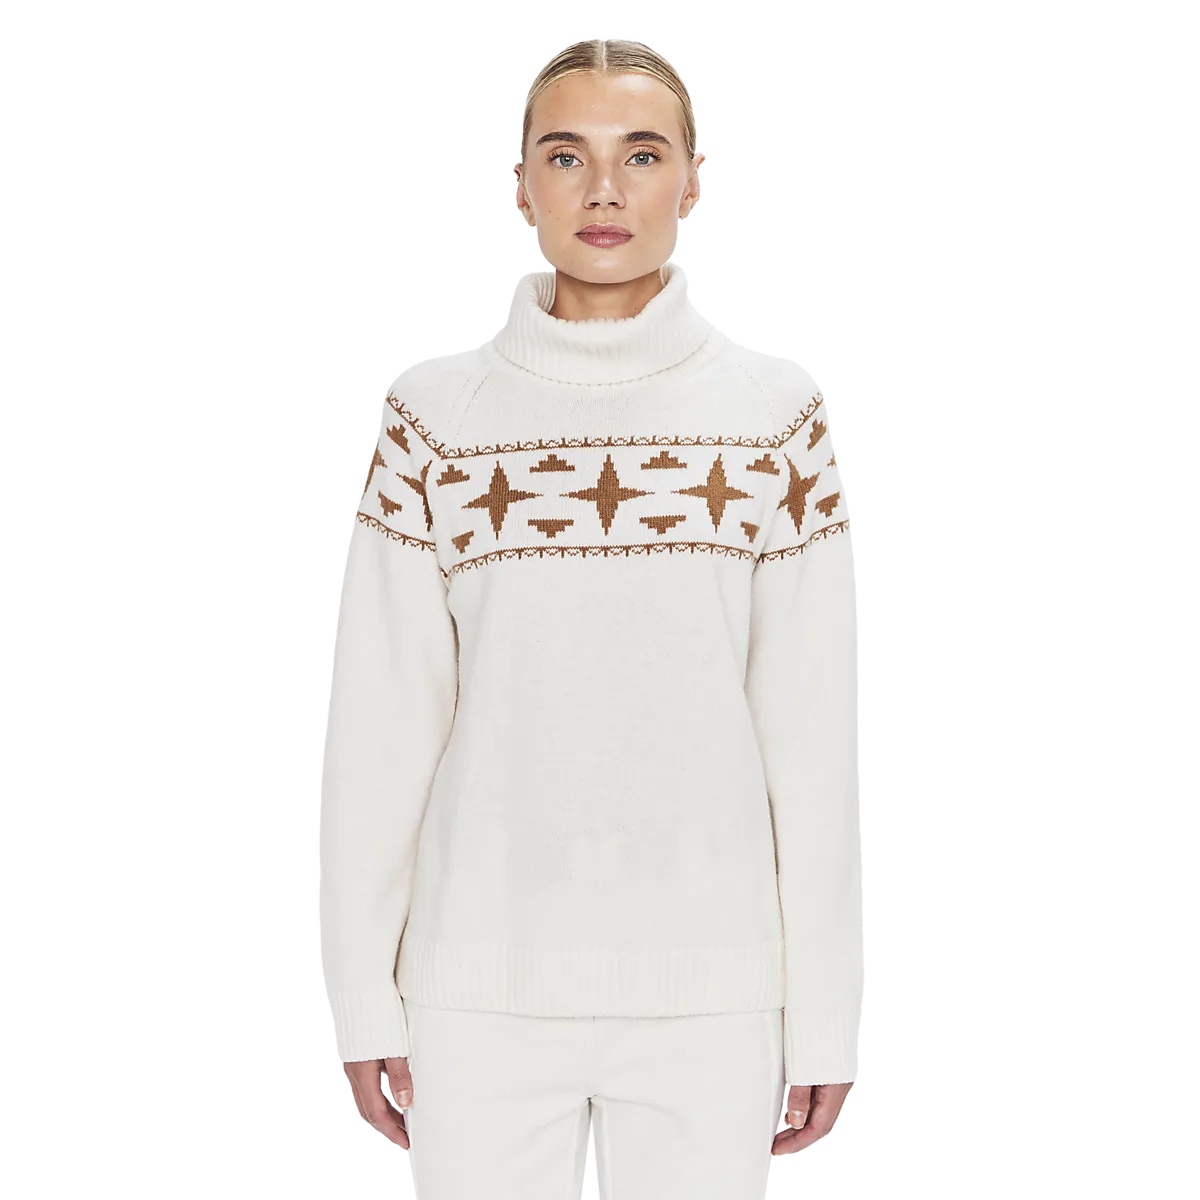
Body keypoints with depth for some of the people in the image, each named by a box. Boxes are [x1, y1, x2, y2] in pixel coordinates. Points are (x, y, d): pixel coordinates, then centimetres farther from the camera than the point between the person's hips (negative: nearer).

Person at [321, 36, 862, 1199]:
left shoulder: (777, 412, 1)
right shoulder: (434, 413, 1)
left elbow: (814, 727, 1)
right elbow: (379, 721, 2)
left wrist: (824, 1014, 1)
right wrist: (363, 995, 1)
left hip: (712, 980, 0)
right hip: (482, 974, 0)